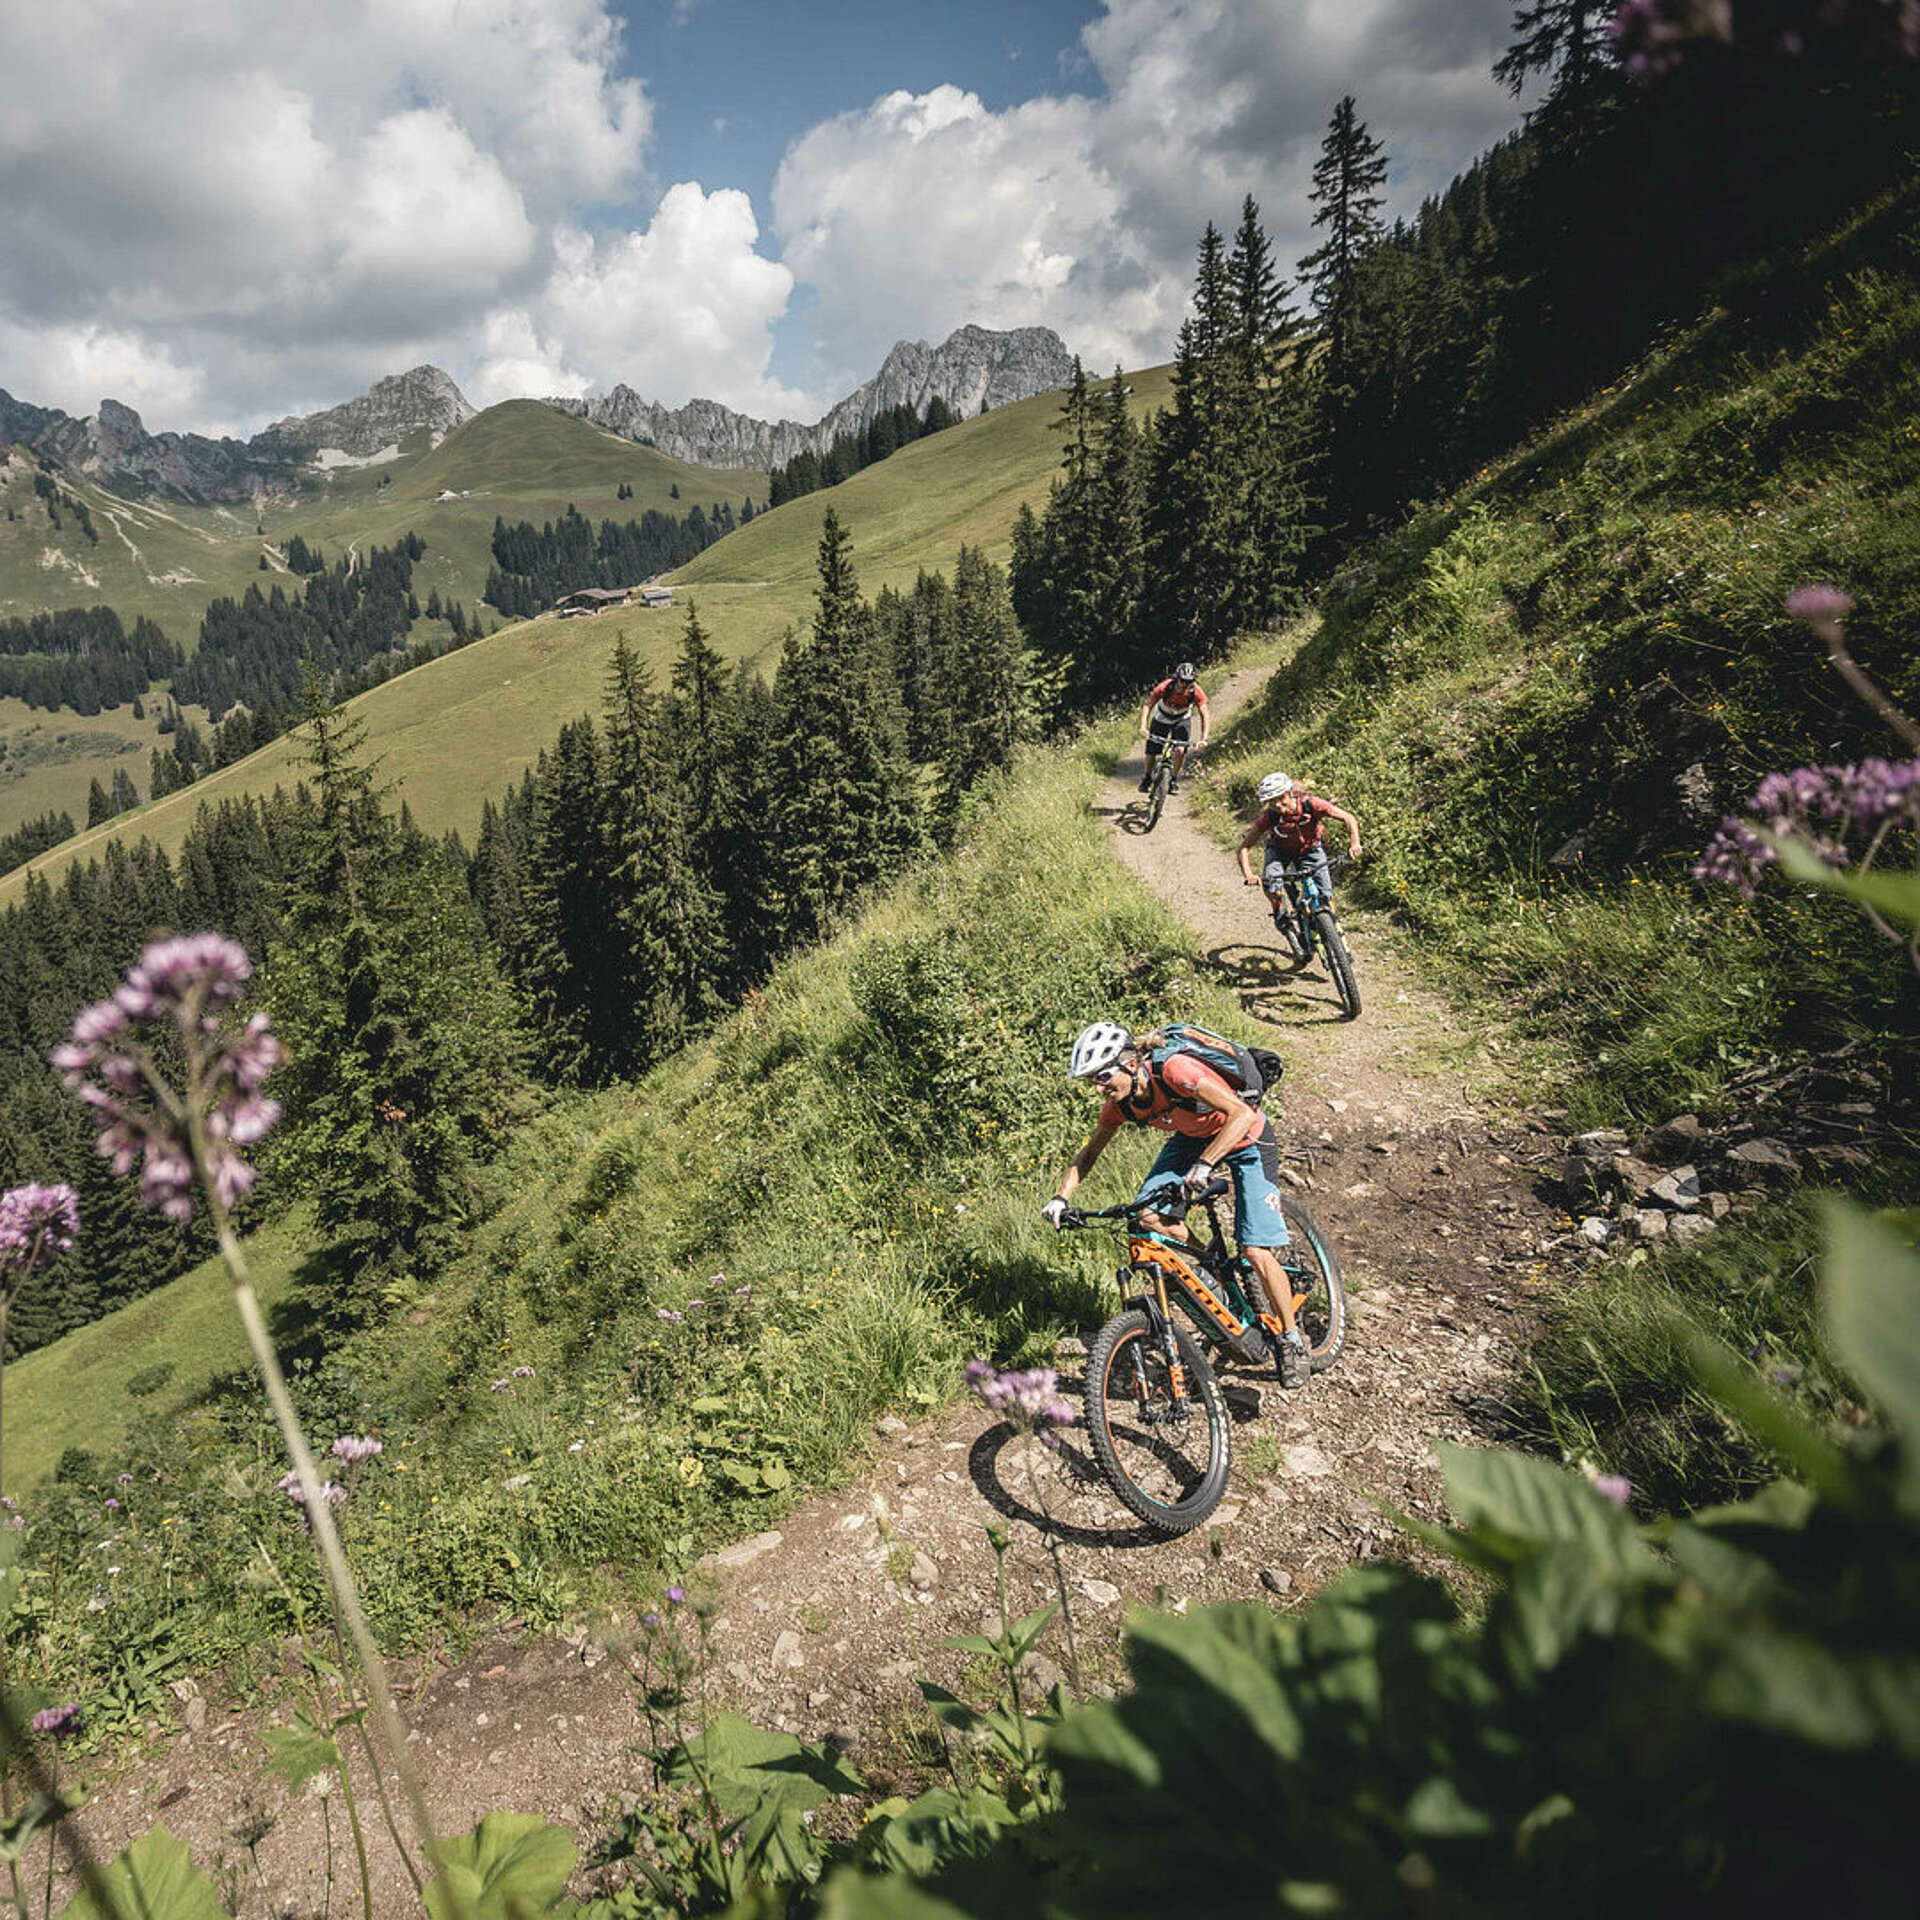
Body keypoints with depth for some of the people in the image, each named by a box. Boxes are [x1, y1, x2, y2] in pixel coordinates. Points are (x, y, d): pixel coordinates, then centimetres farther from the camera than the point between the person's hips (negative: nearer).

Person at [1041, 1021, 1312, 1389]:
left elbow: (1242, 1113, -39)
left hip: (1246, 1139, -6)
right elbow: (1088, 1154, 0)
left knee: (1256, 1252, -13)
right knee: (1149, 1214, -17)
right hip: (1193, 1138, 6)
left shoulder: (1174, 1069, -35)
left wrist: (1205, 1164, -47)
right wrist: (1061, 1198, -14)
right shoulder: (1120, 1104, -14)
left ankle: (1292, 1341, 7)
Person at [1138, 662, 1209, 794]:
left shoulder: (1196, 692, -30)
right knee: (1151, 752, -3)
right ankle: (1147, 778, 27)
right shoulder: (1165, 687, -34)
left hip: (1181, 720, 0)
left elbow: (1204, 715, -28)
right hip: (1161, 719, 0)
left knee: (1180, 750, -21)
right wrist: (1143, 727, -49)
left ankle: (1174, 780, 2)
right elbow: (1147, 706, -34)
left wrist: (1203, 738, -40)